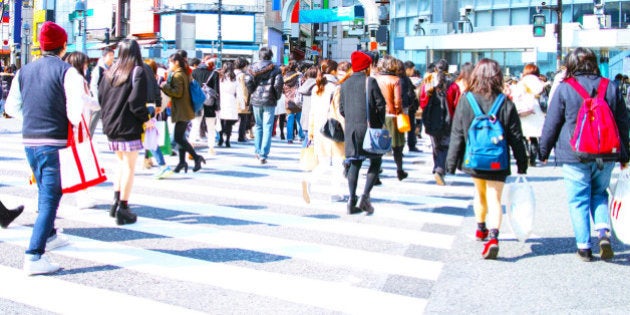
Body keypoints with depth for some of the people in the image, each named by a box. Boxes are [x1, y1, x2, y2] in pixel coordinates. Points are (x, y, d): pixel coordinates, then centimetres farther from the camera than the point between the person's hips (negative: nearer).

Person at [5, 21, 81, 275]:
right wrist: (76, 129, 2)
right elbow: (75, 110, -16)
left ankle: (49, 236, 44)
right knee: (50, 197, -4)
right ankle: (34, 256, -11)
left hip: (29, 140, 7)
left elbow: (12, 107, 14)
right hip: (55, 142, -6)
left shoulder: (24, 71, 8)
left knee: (45, 191, 25)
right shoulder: (67, 71, -10)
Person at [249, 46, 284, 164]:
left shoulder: (253, 67, 4)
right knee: (267, 128, 0)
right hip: (269, 101, -3)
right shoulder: (275, 69, -3)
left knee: (258, 125, 20)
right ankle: (263, 155, -6)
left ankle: (257, 151, 20)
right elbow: (279, 84, -12)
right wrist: (277, 96, 3)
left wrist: (251, 94, 10)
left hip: (256, 100, 3)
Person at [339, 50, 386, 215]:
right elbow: (380, 104, -7)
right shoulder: (370, 81, -7)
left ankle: (352, 199, 2)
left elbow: (341, 109, 10)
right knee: (375, 161, 7)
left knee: (355, 163, 9)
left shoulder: (345, 84, 9)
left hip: (351, 129, 5)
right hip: (369, 127, -5)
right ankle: (365, 194, -8)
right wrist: (380, 123, 6)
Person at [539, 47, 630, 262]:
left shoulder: (564, 88, -5)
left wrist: (544, 151, 10)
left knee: (579, 200, 5)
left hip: (574, 155, -3)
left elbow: (551, 123, -2)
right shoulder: (610, 87, 6)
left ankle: (584, 246, 4)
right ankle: (603, 231, -2)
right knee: (599, 194, 19)